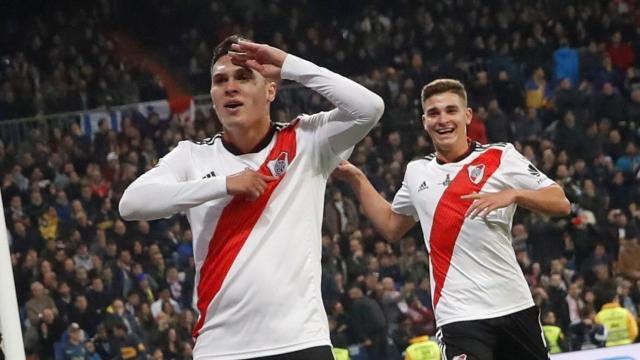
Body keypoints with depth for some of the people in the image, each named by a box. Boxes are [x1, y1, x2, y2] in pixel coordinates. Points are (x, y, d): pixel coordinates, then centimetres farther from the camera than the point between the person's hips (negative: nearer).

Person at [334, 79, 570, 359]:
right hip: (460, 314, 1)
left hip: (514, 306, 0)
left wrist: (512, 194, -20)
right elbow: (391, 226, 29)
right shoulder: (417, 173, 14)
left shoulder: (501, 157, 1)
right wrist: (356, 179, 24)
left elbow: (560, 203, -4)